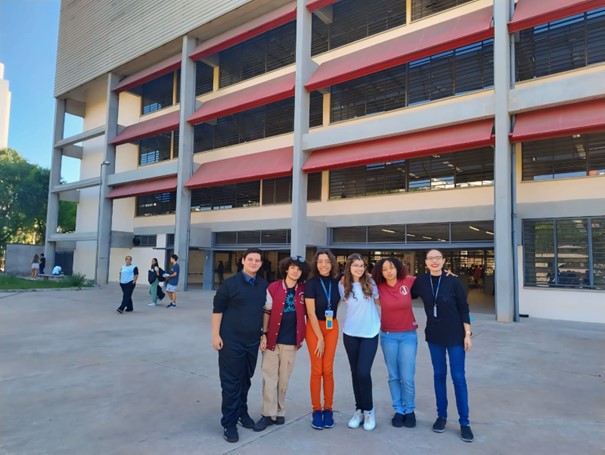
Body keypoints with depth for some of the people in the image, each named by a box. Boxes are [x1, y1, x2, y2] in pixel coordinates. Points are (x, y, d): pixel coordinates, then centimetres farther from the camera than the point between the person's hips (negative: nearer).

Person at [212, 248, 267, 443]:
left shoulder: (263, 285, 4)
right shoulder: (230, 283, -9)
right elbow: (217, 310, -7)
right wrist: (216, 335, -11)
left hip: (253, 341, 4)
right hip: (231, 340, -4)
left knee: (246, 379, 16)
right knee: (231, 382, 2)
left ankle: (242, 411, 35)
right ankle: (229, 422, 13)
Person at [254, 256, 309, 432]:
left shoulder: (303, 291, 1)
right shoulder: (273, 288, -5)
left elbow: (306, 312, 9)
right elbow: (267, 312, -3)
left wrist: (302, 335, 2)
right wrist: (263, 334, -7)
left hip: (291, 341, 2)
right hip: (272, 339, -1)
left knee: (284, 378, 11)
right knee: (269, 376, 3)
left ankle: (279, 412, 26)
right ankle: (268, 414, 13)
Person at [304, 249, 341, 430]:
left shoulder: (337, 280, -6)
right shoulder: (311, 283, -15)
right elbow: (311, 313, -14)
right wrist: (320, 338, -12)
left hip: (332, 327, 3)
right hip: (314, 327, -2)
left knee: (328, 369, 3)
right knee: (317, 370, -1)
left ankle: (328, 409, 16)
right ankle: (316, 410, 12)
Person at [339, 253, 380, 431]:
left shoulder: (370, 282, -4)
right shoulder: (343, 285, -2)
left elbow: (379, 301, 7)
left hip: (370, 333, -2)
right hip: (350, 333, 2)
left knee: (363, 372, -10)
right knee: (355, 372, 10)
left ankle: (369, 410, 12)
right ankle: (359, 409, 27)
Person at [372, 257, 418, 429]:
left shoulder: (408, 282, -8)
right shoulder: (379, 286, -7)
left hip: (408, 335, -1)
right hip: (388, 336, 1)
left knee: (407, 377, -1)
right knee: (393, 376, 9)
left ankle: (409, 410, 21)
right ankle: (398, 410, 25)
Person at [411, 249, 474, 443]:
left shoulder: (453, 281, -11)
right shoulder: (421, 281, -4)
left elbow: (464, 308, -7)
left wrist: (467, 334, -8)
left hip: (455, 335, -3)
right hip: (434, 335, 3)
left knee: (458, 377, 1)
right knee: (439, 374, 12)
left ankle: (464, 422, 14)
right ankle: (441, 415, 26)